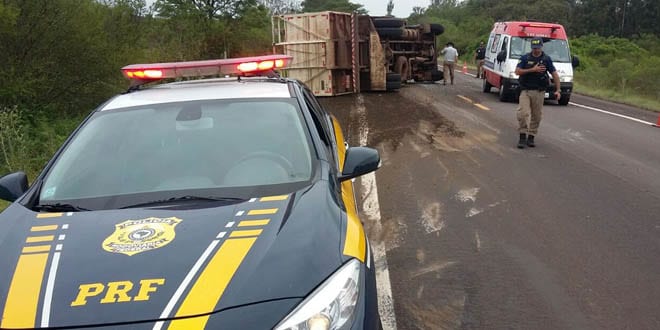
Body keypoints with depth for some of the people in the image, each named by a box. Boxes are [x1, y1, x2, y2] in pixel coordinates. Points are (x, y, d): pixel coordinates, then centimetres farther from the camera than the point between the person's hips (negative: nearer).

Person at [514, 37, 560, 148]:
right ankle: (522, 137, -6)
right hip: (525, 90, -1)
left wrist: (557, 90, -3)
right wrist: (533, 70, -15)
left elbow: (555, 74, 4)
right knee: (523, 113, -14)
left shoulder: (546, 59, 3)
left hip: (539, 92, 1)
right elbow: (517, 71, -7)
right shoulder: (525, 58, 1)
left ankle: (531, 137, 16)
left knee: (536, 116, 5)